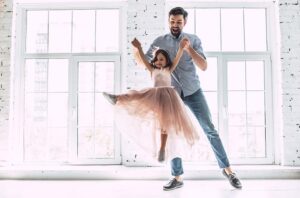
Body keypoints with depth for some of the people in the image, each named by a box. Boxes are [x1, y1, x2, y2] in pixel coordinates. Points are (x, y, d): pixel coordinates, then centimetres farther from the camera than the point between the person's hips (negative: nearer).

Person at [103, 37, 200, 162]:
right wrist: (139, 48, -12)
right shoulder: (152, 70, 18)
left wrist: (181, 47, -18)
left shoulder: (169, 70, 16)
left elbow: (177, 59, 0)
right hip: (155, 93, 1)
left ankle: (162, 148, 2)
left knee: (165, 121, -2)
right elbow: (143, 60, 4)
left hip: (168, 94, -1)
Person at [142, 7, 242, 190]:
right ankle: (177, 177, 12)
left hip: (193, 91, -1)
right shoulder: (160, 42, 3)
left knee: (210, 129, -1)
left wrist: (189, 49, -21)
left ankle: (227, 169, 13)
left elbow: (204, 66, -9)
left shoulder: (193, 39, 0)